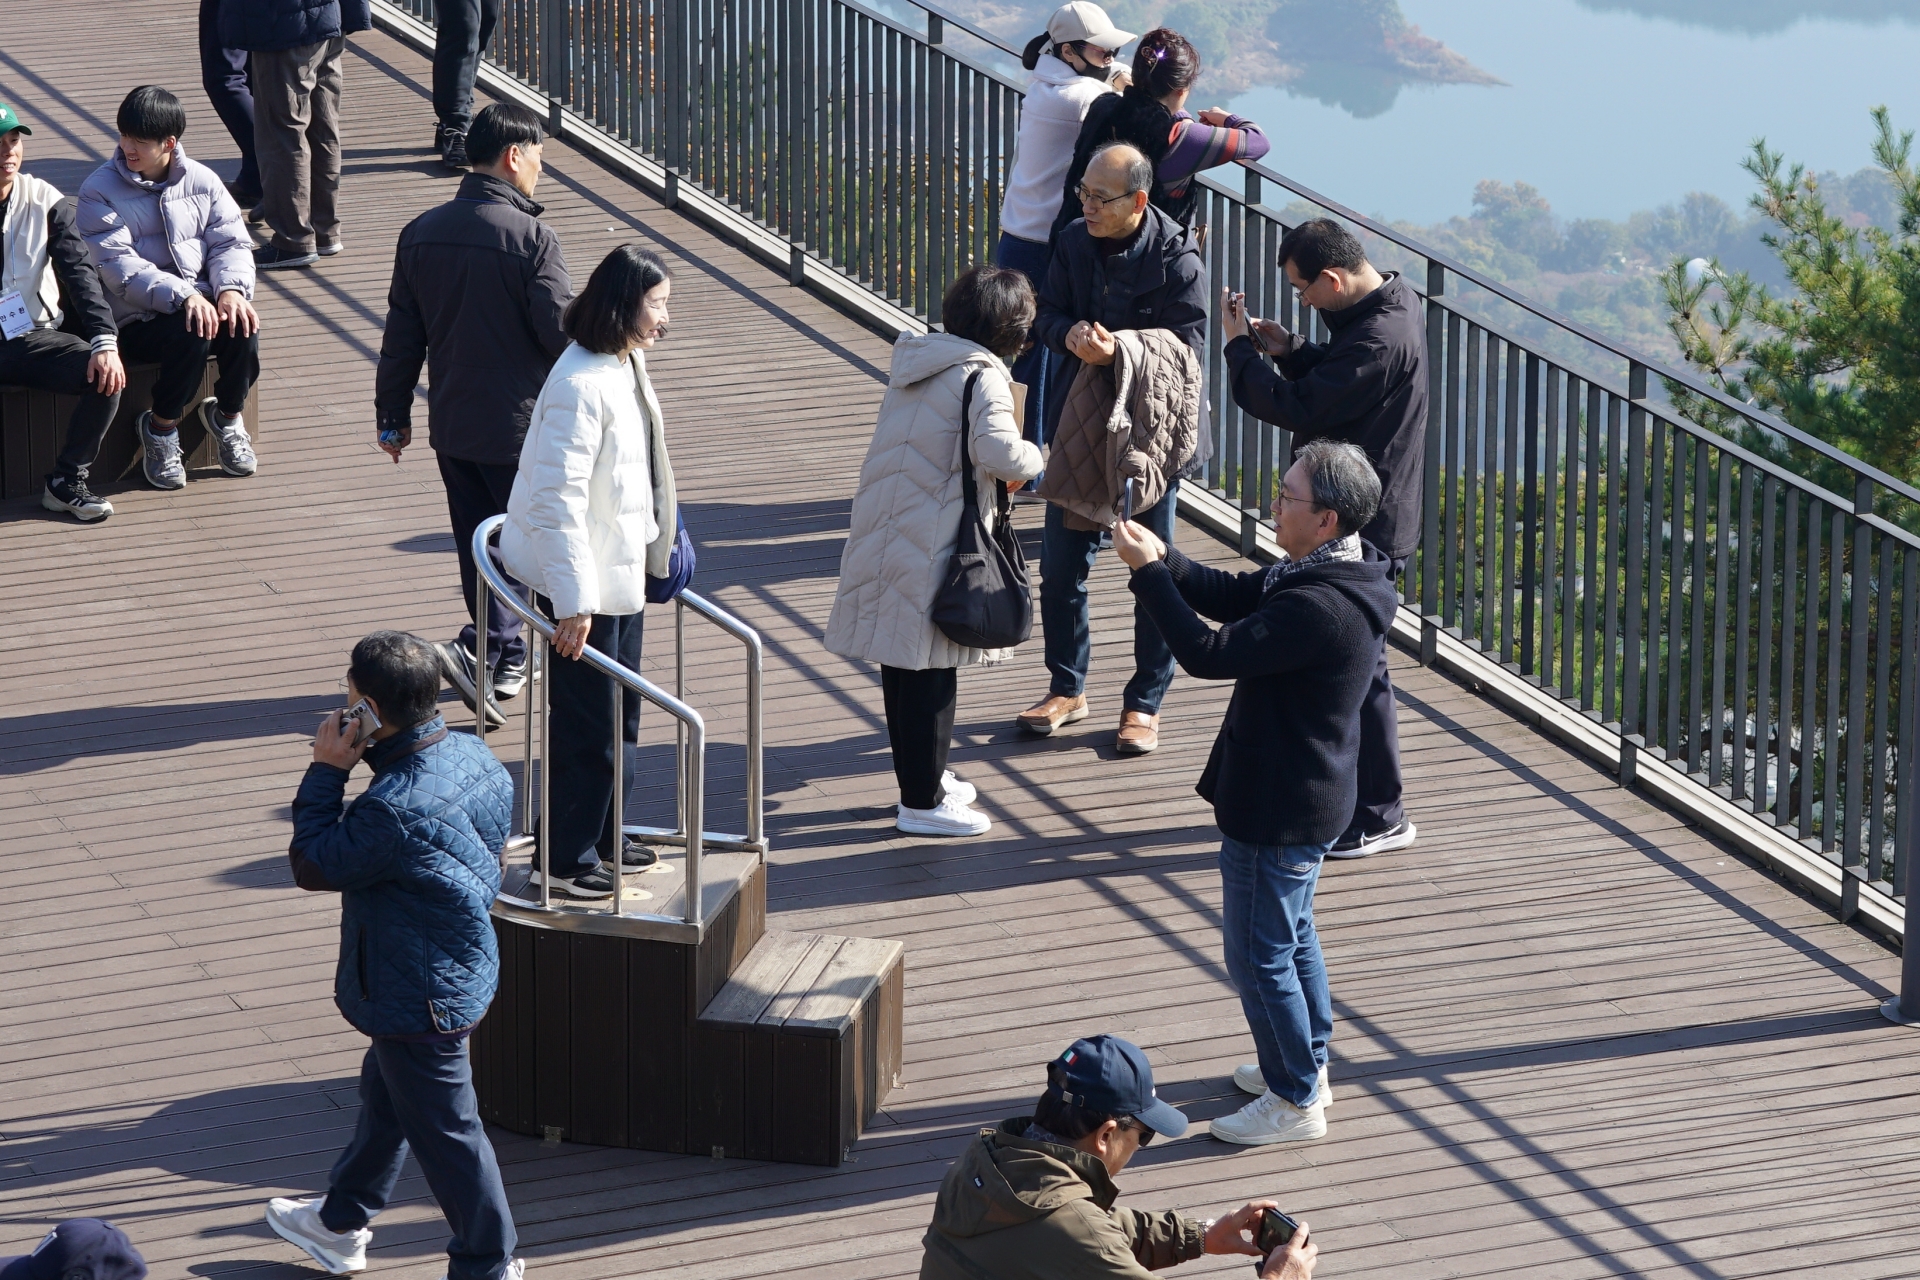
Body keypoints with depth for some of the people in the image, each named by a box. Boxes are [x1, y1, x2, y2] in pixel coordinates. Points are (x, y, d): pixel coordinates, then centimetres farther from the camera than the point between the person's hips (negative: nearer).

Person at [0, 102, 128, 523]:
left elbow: (80, 272, -5)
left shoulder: (46, 201, 1)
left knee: (107, 376, -22)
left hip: (34, 337, 3)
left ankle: (66, 483, -7)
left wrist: (105, 342, -20)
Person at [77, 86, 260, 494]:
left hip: (205, 301, 4)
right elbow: (119, 266, -15)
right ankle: (160, 428, -7)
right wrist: (182, 297, -26)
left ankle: (228, 414, 3)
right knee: (192, 334, -33)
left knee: (242, 326, -27)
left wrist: (231, 288, -17)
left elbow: (231, 242, 6)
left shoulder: (202, 181, 8)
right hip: (137, 318, -4)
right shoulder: (100, 191, -5)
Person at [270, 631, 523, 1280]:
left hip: (421, 999, -10)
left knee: (443, 1130, 8)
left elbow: (315, 866, -21)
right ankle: (341, 1224, 47)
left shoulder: (394, 811, -36)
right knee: (383, 1098, 27)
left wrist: (326, 771, -18)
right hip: (460, 967, 10)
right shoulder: (472, 753, -7)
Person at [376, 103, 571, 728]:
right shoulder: (530, 237, -18)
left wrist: (392, 415, 17)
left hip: (452, 424, 6)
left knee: (480, 545, 18)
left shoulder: (422, 232, 1)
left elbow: (401, 337, 7)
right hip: (519, 429, -6)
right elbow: (562, 333, -17)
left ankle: (506, 659, 28)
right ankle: (481, 648, -8)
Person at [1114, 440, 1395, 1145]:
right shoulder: (1321, 572, 1)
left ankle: (1296, 1101, 15)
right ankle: (1306, 1065, 40)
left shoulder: (1320, 607, -32)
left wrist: (1149, 573, -23)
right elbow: (1229, 596, 10)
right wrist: (1162, 560, -5)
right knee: (1292, 934, 25)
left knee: (1259, 954, 3)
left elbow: (1209, 653, -31)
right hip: (1307, 795, 11)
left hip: (1278, 809, -11)